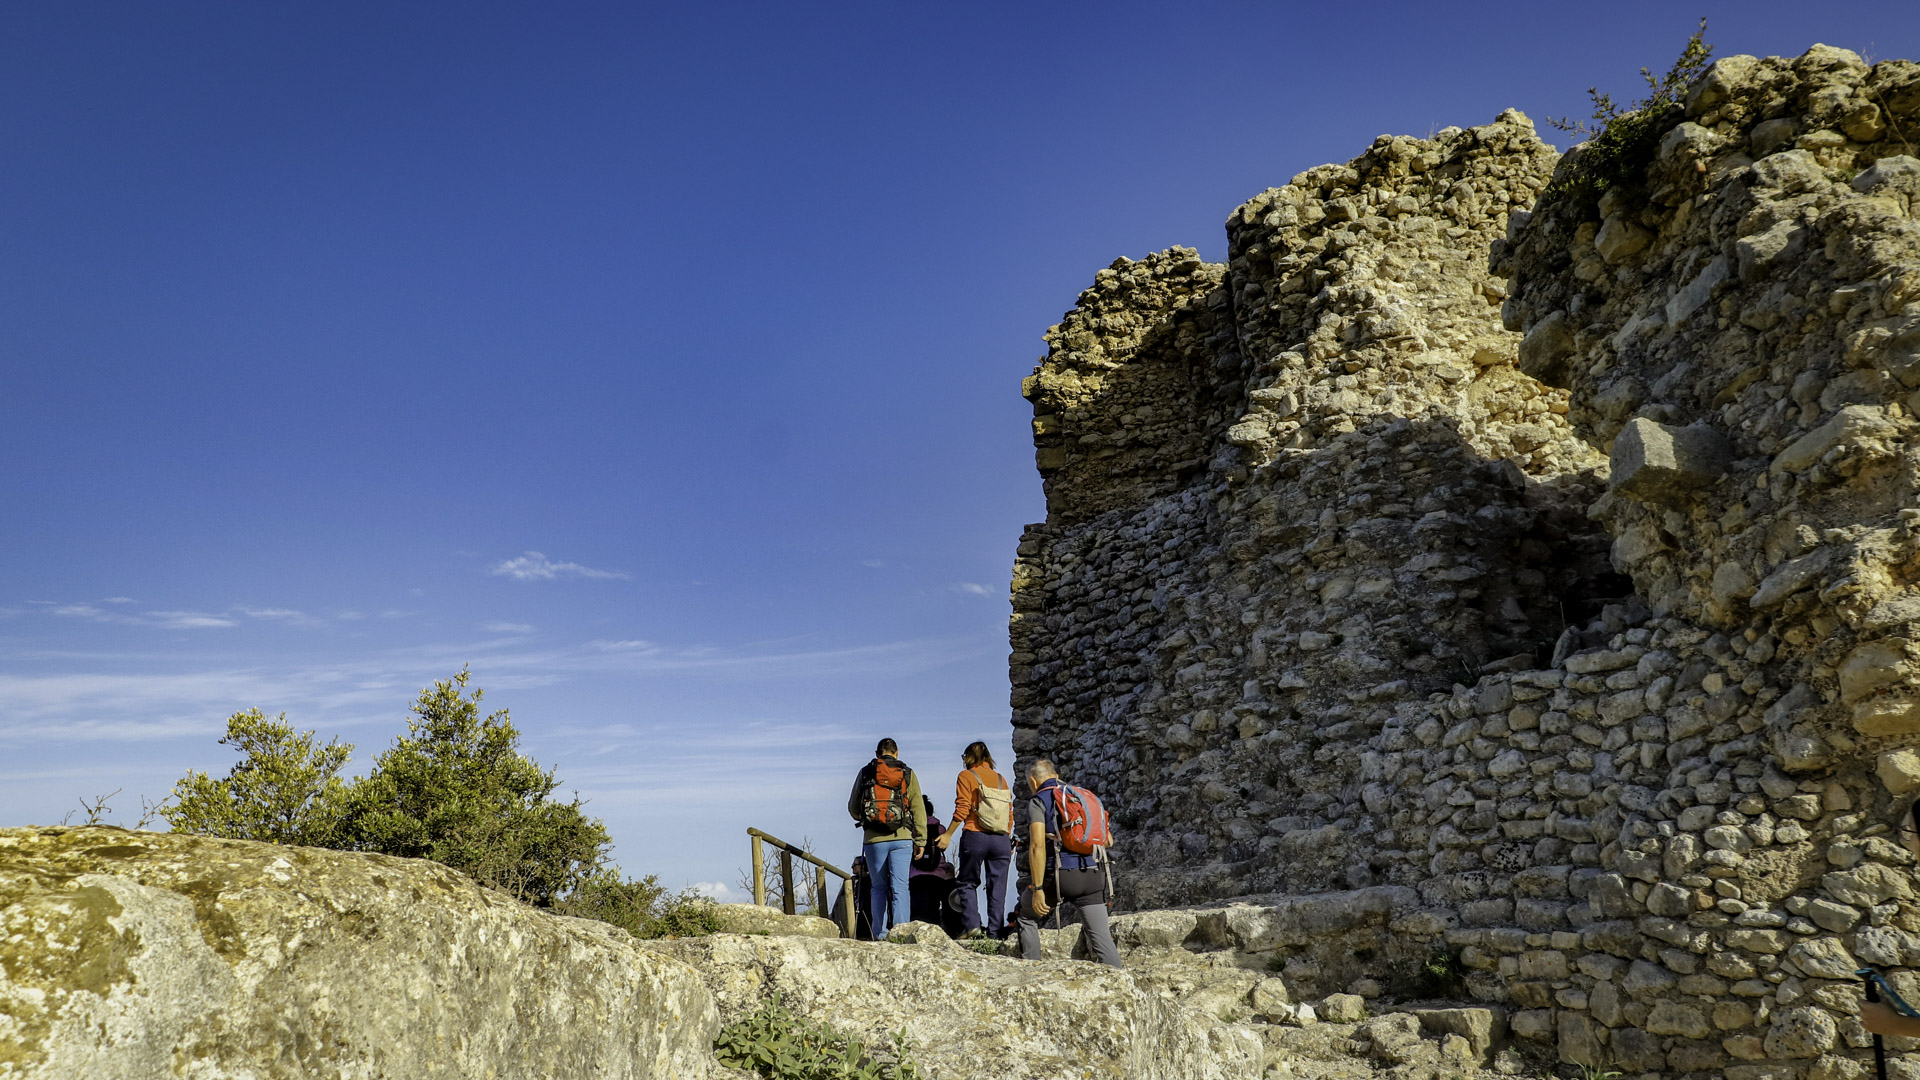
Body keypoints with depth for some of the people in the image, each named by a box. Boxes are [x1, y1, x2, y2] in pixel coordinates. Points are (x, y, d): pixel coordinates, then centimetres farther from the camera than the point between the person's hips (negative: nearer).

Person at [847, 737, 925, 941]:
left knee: (879, 888, 11)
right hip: (902, 838, -1)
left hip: (873, 838, 1)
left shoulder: (865, 773, 7)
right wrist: (920, 840, 4)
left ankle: (880, 935, 10)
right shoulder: (908, 774, 6)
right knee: (900, 887, -1)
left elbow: (853, 808, 12)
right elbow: (919, 810, 1)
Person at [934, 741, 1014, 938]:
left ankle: (971, 924, -5)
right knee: (998, 886, 6)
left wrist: (948, 835, -5)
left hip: (975, 837, -4)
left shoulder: (966, 776, 1)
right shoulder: (1001, 779, 14)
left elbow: (962, 809, -8)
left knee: (968, 883, 8)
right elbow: (1010, 814, 12)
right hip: (1001, 840, 4)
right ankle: (995, 930, 2)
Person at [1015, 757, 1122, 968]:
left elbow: (1038, 845, -14)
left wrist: (1037, 889, -15)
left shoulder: (1038, 801, -1)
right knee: (1101, 936, 2)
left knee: (1027, 915, 20)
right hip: (1093, 876, 4)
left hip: (1059, 874, -4)